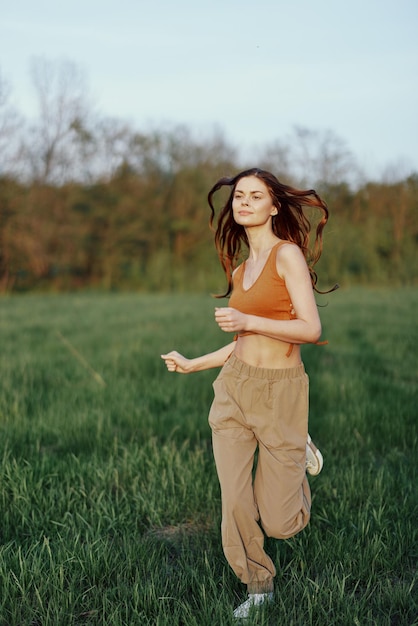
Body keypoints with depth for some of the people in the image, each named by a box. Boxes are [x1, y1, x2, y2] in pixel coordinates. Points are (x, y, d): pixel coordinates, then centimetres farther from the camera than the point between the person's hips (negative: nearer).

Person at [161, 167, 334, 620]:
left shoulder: (288, 254, -9)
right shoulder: (240, 270, 11)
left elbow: (310, 329, -17)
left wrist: (247, 320, -22)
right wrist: (193, 364, 22)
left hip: (280, 392, -5)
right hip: (234, 388, 5)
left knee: (280, 523, -1)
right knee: (235, 504, 1)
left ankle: (297, 453, 29)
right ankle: (258, 586, 25)